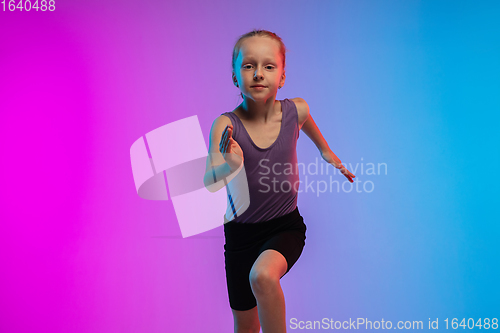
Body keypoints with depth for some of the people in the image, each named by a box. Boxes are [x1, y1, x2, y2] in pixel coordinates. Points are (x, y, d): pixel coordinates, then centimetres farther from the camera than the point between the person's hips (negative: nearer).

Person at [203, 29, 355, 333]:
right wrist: (230, 166, -49)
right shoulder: (226, 125, -19)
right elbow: (209, 182, -28)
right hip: (241, 231, 1)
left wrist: (326, 151, 29)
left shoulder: (295, 110, -11)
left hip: (286, 226, 0)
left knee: (262, 275, -34)